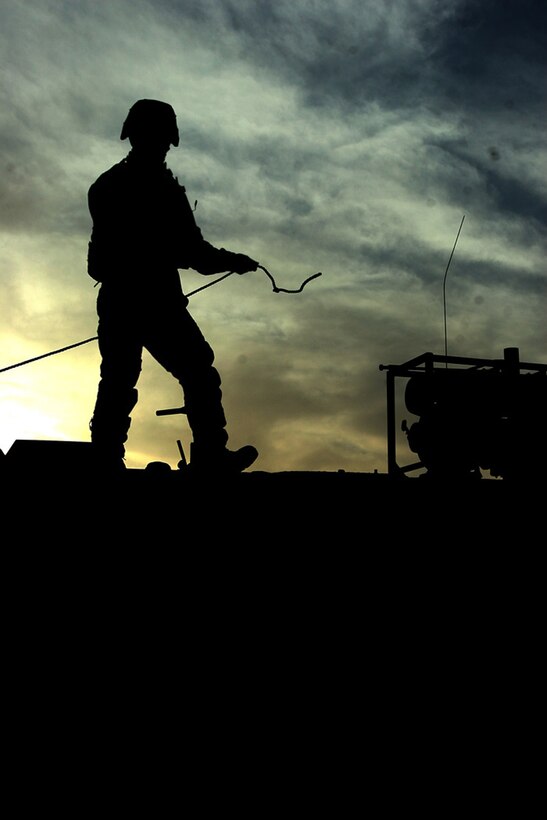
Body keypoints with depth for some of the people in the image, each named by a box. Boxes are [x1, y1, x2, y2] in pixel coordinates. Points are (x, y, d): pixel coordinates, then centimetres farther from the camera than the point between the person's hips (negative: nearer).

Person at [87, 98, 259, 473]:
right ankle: (210, 456, -8)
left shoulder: (104, 186, 14)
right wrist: (233, 261, 3)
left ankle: (105, 462, 3)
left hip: (115, 301, 7)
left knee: (117, 384, 8)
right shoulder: (161, 188, -8)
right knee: (198, 374, -2)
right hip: (155, 301, -7)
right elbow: (192, 251, -11)